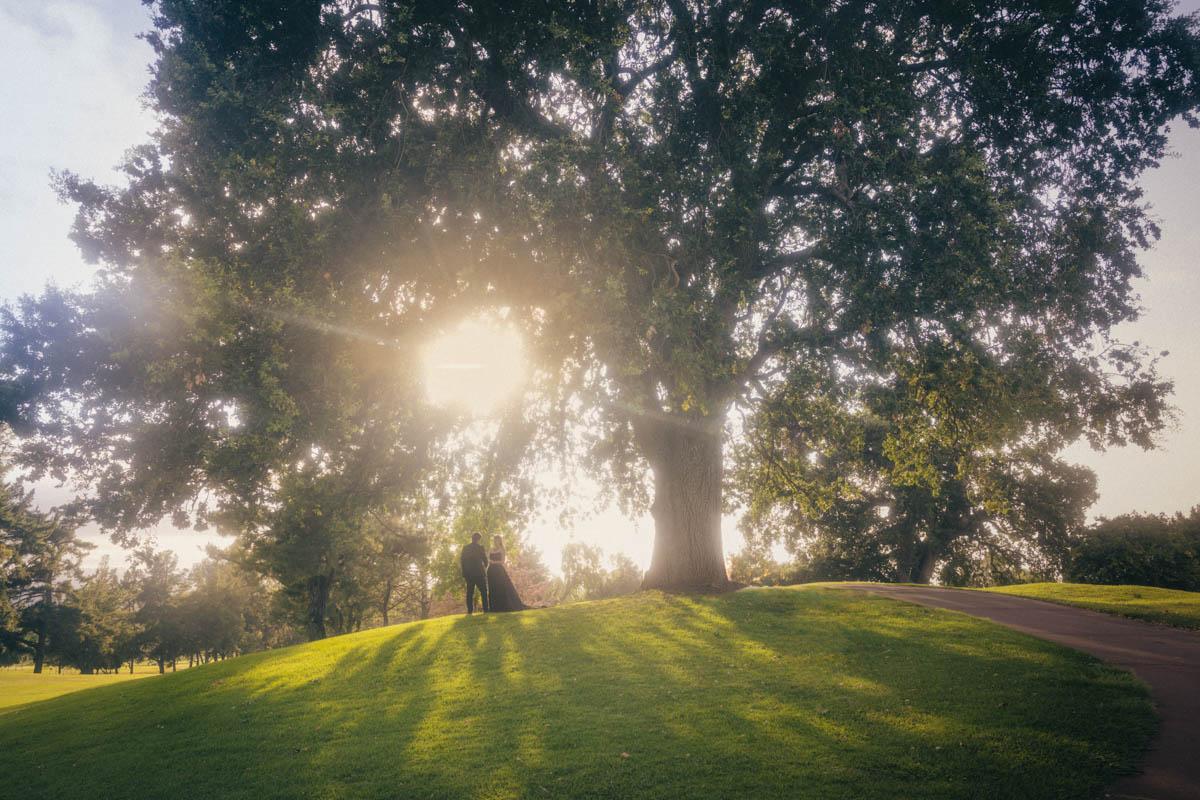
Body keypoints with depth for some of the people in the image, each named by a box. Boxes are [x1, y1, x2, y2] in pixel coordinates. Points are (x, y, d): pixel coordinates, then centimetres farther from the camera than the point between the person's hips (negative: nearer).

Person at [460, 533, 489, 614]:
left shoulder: (465, 547, 5)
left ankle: (470, 610, 0)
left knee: (470, 592, 6)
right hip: (479, 572, -3)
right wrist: (485, 567, 18)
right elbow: (485, 559, -2)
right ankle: (486, 609, -4)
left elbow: (462, 560, 5)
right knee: (484, 591, 3)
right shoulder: (480, 547, -6)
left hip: (468, 573, 3)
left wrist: (464, 573, 11)